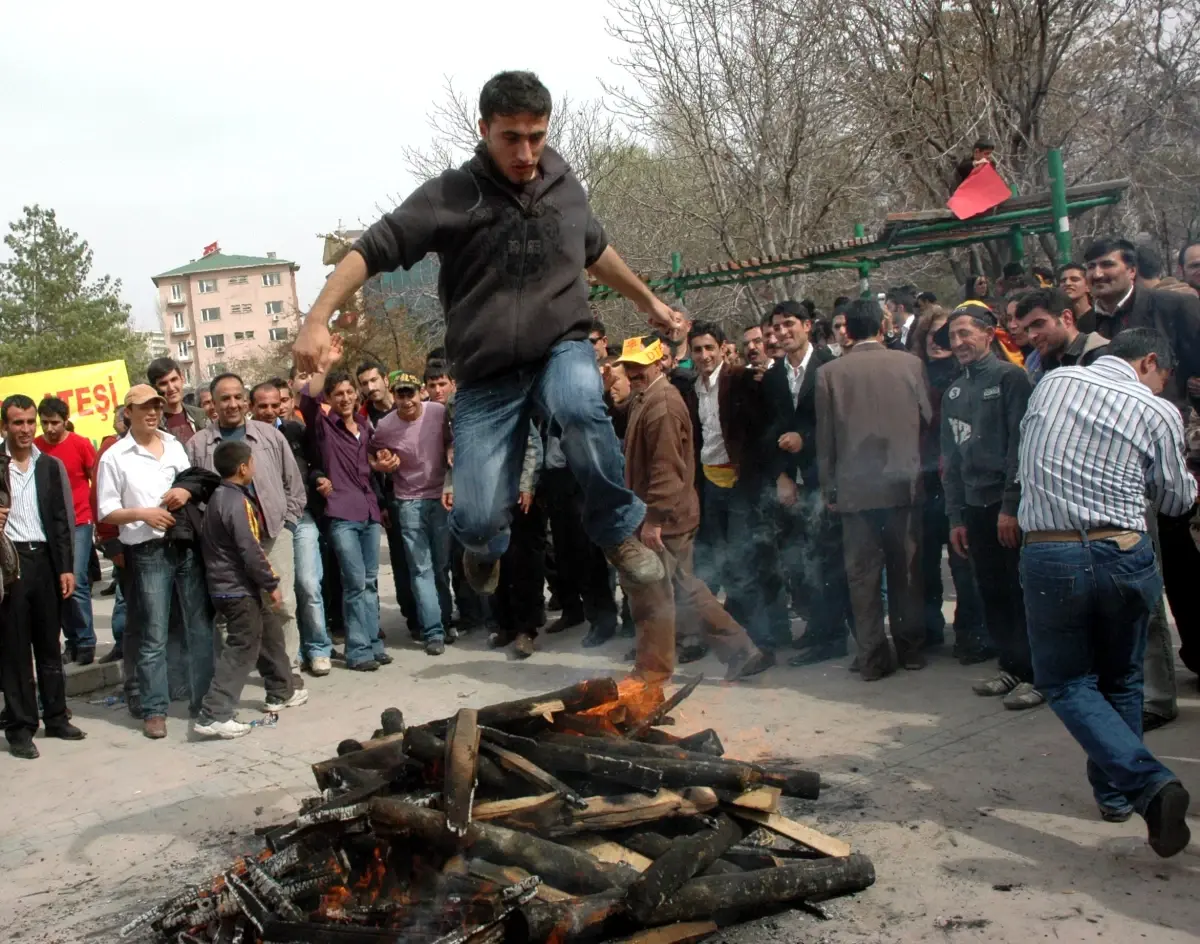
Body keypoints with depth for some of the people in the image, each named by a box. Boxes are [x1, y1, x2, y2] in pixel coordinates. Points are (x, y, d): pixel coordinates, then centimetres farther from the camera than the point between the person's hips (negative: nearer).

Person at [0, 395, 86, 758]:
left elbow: (61, 520, 9)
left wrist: (66, 567, 4)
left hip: (45, 559, 3)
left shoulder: (51, 466, 10)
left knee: (49, 644, 12)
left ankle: (56, 717, 22)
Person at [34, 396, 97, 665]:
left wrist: (92, 511, 3)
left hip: (78, 524, -3)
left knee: (77, 583, -7)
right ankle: (72, 641, 17)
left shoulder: (81, 444, -5)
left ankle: (86, 642, 3)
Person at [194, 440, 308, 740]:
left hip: (234, 585, 10)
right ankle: (213, 715, -7)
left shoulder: (221, 496, 11)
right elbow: (250, 551, -23)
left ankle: (281, 692, 36)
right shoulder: (237, 502, -21)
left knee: (270, 634, 22)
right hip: (239, 588, -10)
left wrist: (266, 582, 20)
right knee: (242, 650, -6)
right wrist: (272, 584, -13)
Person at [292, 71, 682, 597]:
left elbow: (596, 251, 27)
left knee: (580, 406, -37)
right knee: (477, 521, -12)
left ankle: (618, 531, -11)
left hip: (561, 347, 2)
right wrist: (317, 319, -21)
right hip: (488, 374, -1)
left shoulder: (565, 188, 7)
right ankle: (487, 545, 29)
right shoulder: (450, 195, -5)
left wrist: (648, 302, 36)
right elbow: (371, 250, -8)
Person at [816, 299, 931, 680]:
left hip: (855, 488, -1)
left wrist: (829, 489, 7)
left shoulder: (829, 372, -5)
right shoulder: (909, 364, -3)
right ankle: (910, 648, 19)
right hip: (904, 483, 1)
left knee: (863, 576, 5)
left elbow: (825, 438, -2)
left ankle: (872, 658, 8)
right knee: (905, 570, 12)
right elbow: (927, 418, 3)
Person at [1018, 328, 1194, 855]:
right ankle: (1114, 790, 28)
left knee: (1067, 683, 8)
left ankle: (1147, 783, -9)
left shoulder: (1053, 382, 5)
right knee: (1121, 680, 21)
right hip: (1124, 555, 1)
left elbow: (1024, 454, 18)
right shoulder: (1158, 413, -1)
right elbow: (1176, 501, 12)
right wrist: (1190, 478, 34)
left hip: (1048, 555, 0)